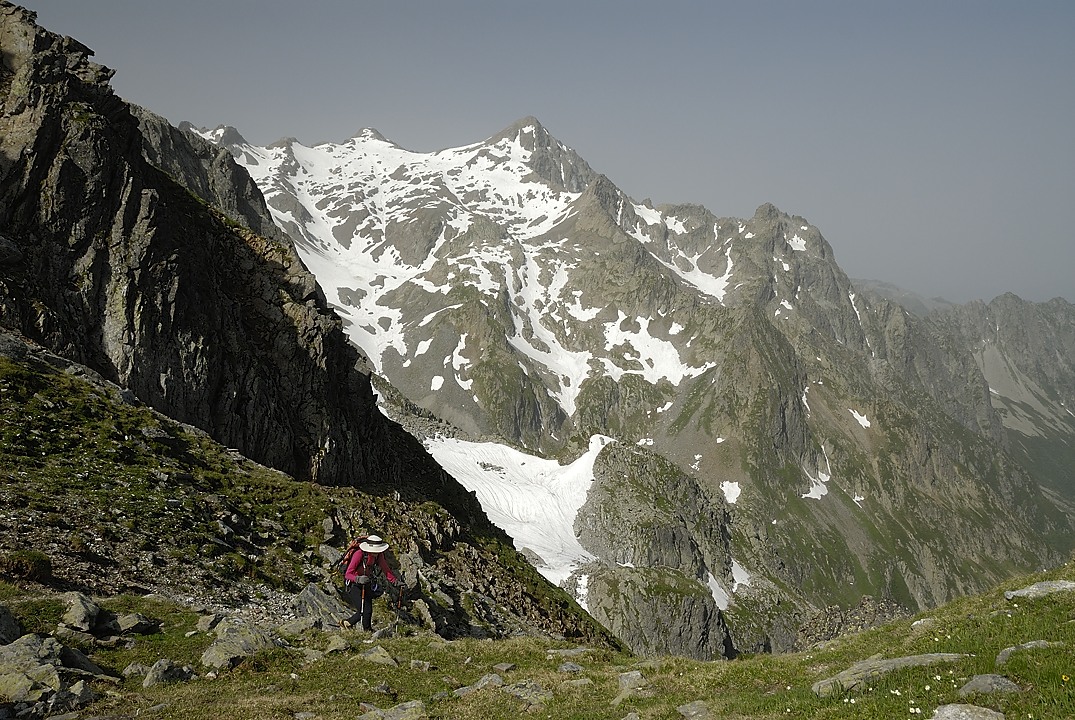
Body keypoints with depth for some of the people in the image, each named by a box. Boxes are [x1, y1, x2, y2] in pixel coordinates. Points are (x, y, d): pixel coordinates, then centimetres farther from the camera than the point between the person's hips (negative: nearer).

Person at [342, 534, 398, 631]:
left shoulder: (379, 555, -10)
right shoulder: (359, 554, -27)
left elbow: (386, 569, -5)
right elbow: (348, 574, -30)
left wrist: (395, 581, -19)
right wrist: (358, 579, -49)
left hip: (366, 585, 6)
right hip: (353, 585, -6)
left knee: (369, 611, 5)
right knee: (365, 610, -16)